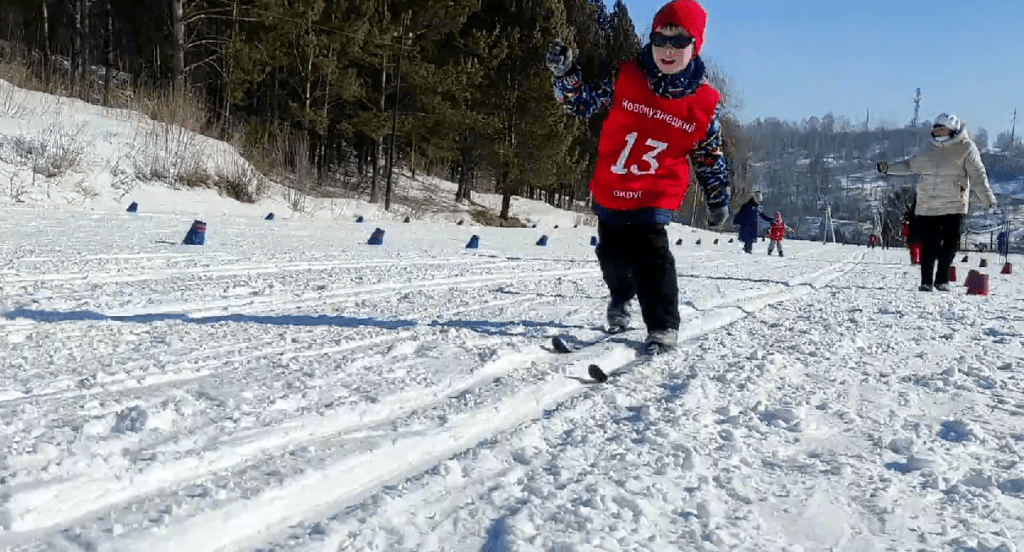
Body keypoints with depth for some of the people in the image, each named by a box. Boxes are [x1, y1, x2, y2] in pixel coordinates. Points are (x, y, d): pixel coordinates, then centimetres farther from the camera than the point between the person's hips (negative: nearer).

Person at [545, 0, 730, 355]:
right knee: (612, 254, 17)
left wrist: (718, 199, 10)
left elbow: (710, 157, 4)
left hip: (656, 196, -2)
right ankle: (621, 298, 47)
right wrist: (565, 73, -19)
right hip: (609, 191, 3)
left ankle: (663, 327, 1)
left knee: (651, 257, -15)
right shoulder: (625, 78, -8)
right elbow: (583, 102, -2)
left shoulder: (704, 103, -7)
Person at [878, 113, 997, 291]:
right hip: (927, 206, 2)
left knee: (950, 243, -2)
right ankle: (926, 281, 10)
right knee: (929, 244, 1)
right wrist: (888, 168, 12)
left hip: (954, 205, -2)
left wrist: (988, 199, -3)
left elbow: (977, 175, 1)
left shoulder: (966, 148, 2)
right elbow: (910, 166, 24)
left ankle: (942, 280, 13)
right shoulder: (930, 150, 12)